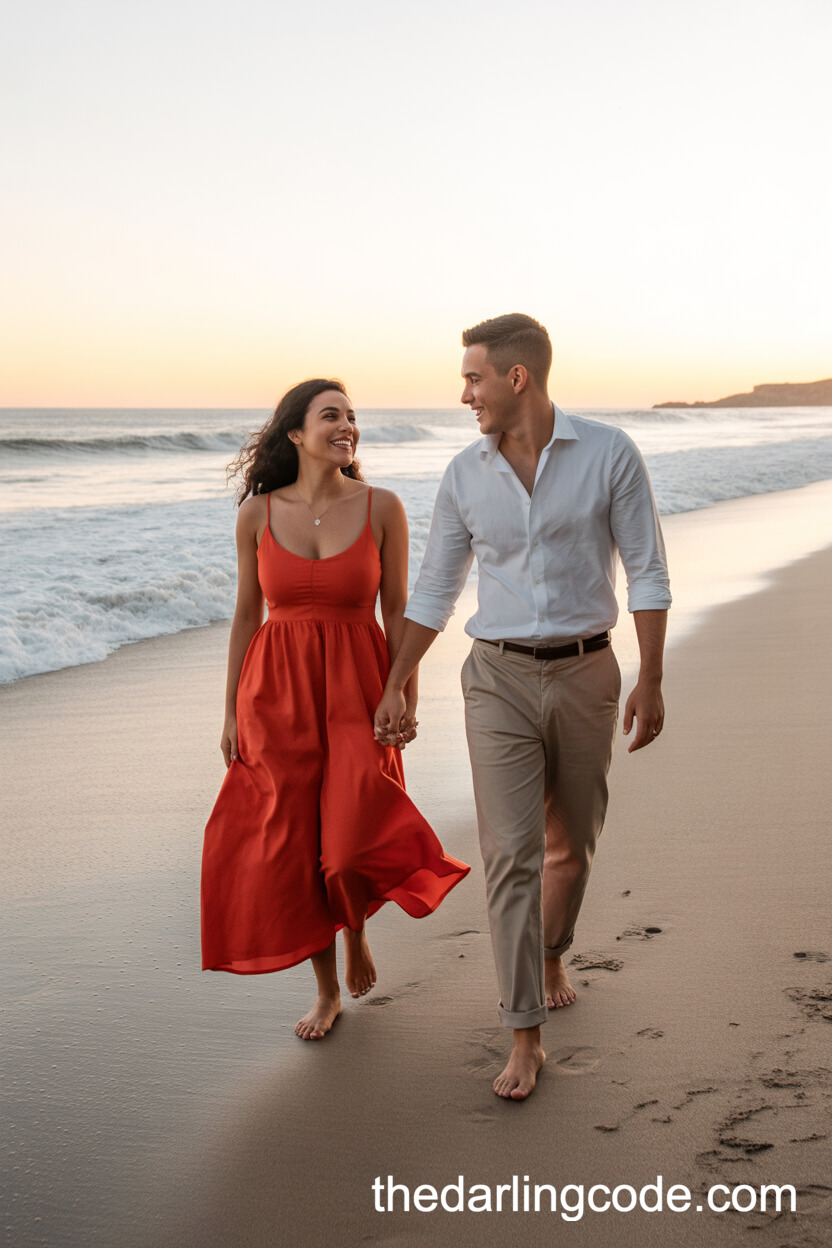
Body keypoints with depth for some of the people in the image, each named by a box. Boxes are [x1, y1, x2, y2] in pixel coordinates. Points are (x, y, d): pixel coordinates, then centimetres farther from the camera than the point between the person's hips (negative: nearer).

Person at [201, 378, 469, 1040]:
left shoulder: (382, 507, -4)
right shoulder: (258, 513, -1)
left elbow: (398, 611, 0)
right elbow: (247, 615, 5)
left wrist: (408, 702, -3)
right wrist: (232, 713, 7)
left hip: (357, 688, -1)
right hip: (278, 691, 1)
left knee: (353, 843, -11)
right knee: (294, 844, 5)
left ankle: (357, 929, 27)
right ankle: (327, 990, 26)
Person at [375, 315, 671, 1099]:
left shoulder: (609, 454, -8)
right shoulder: (465, 474, 0)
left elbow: (646, 571, -5)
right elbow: (434, 590, 8)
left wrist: (651, 682, -10)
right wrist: (393, 687, 10)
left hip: (586, 674, 0)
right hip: (500, 680, 1)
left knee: (571, 843, 15)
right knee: (510, 853, -8)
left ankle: (551, 953, 46)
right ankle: (526, 1039, 0)